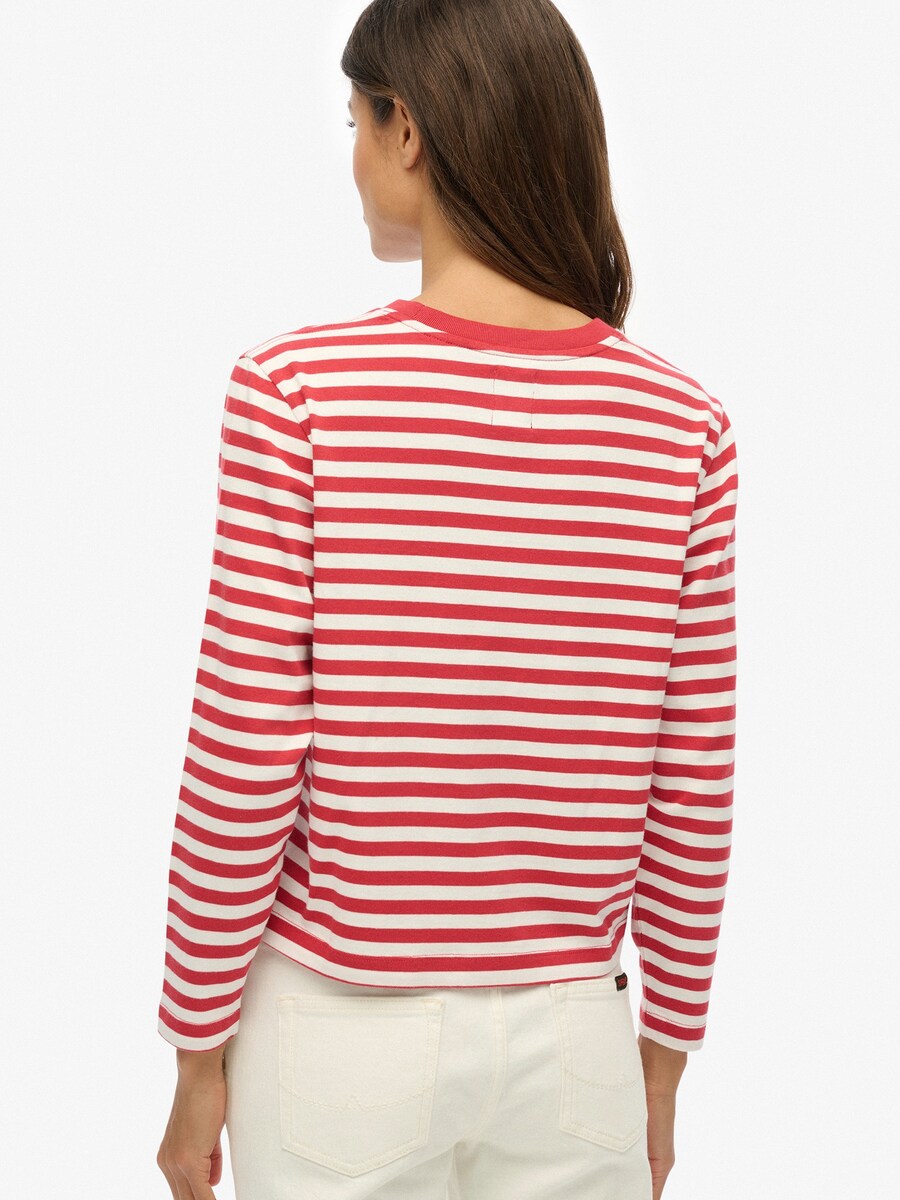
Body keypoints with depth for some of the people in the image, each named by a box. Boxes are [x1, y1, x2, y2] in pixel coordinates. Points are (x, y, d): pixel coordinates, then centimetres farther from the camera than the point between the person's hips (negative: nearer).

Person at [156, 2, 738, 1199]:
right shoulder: (685, 427, -8)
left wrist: (198, 1056, 0)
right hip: (569, 1040, 3)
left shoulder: (297, 392, -16)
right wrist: (666, 1061, 11)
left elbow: (242, 771, -14)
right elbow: (693, 795, -3)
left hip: (341, 1042, -2)